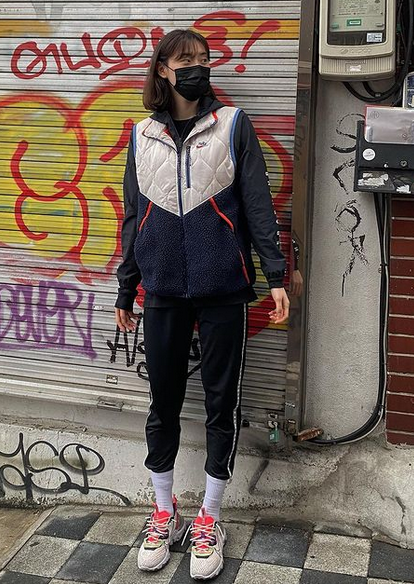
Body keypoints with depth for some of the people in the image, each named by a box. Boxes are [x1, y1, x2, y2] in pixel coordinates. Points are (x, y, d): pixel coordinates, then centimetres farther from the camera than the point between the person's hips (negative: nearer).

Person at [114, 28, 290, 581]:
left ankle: (209, 519, 24)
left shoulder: (232, 125, 0)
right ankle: (164, 513, 28)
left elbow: (257, 206, -3)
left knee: (222, 403, 6)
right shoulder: (142, 136, 7)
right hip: (163, 292, 2)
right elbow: (134, 218, 11)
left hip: (223, 290, -2)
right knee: (163, 402, 10)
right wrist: (125, 291, 12)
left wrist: (276, 276, -10)